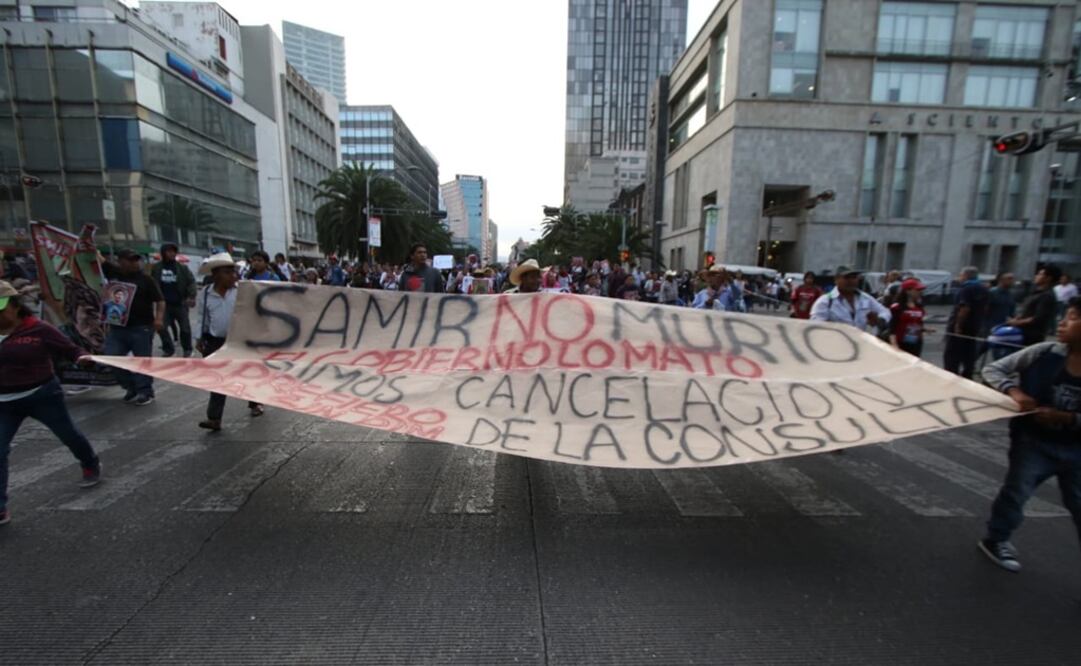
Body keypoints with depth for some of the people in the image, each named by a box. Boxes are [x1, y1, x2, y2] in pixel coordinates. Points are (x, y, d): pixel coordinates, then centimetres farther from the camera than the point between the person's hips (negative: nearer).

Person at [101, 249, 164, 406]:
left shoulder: (145, 279, -3)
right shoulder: (112, 272, 7)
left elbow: (160, 300, -6)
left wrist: (159, 318, -18)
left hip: (141, 327, -5)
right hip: (117, 327, 5)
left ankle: (145, 392, 9)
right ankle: (131, 387, 21)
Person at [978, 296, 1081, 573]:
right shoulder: (1044, 353, -14)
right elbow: (992, 369, -8)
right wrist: (1013, 391, -24)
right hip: (1034, 441, -1)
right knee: (1017, 490, 7)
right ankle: (995, 539, 28)